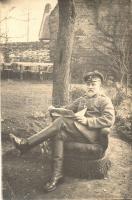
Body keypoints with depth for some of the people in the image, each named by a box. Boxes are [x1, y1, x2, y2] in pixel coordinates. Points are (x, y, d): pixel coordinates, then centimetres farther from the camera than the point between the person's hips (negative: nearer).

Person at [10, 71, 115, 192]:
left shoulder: (104, 100, 6)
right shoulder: (82, 99, 27)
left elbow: (109, 120, -11)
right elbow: (67, 109, 25)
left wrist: (87, 120, -19)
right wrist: (55, 109, 3)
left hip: (94, 134, -6)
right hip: (80, 133, 6)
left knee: (62, 121, -25)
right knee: (60, 134, -26)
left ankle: (27, 143, -23)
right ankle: (57, 174, -25)